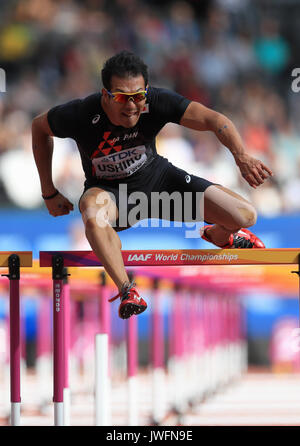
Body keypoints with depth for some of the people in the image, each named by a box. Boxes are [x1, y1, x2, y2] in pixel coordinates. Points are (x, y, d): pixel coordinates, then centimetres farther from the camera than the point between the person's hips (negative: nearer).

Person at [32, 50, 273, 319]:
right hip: (108, 190, -2)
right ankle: (126, 290, -30)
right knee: (92, 213, -43)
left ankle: (218, 235, 31)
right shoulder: (80, 115, -27)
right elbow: (40, 127, -6)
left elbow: (213, 119, -34)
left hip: (156, 176, 2)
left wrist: (241, 157, -53)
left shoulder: (157, 102, -26)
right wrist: (50, 193, -4)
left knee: (245, 217, -8)